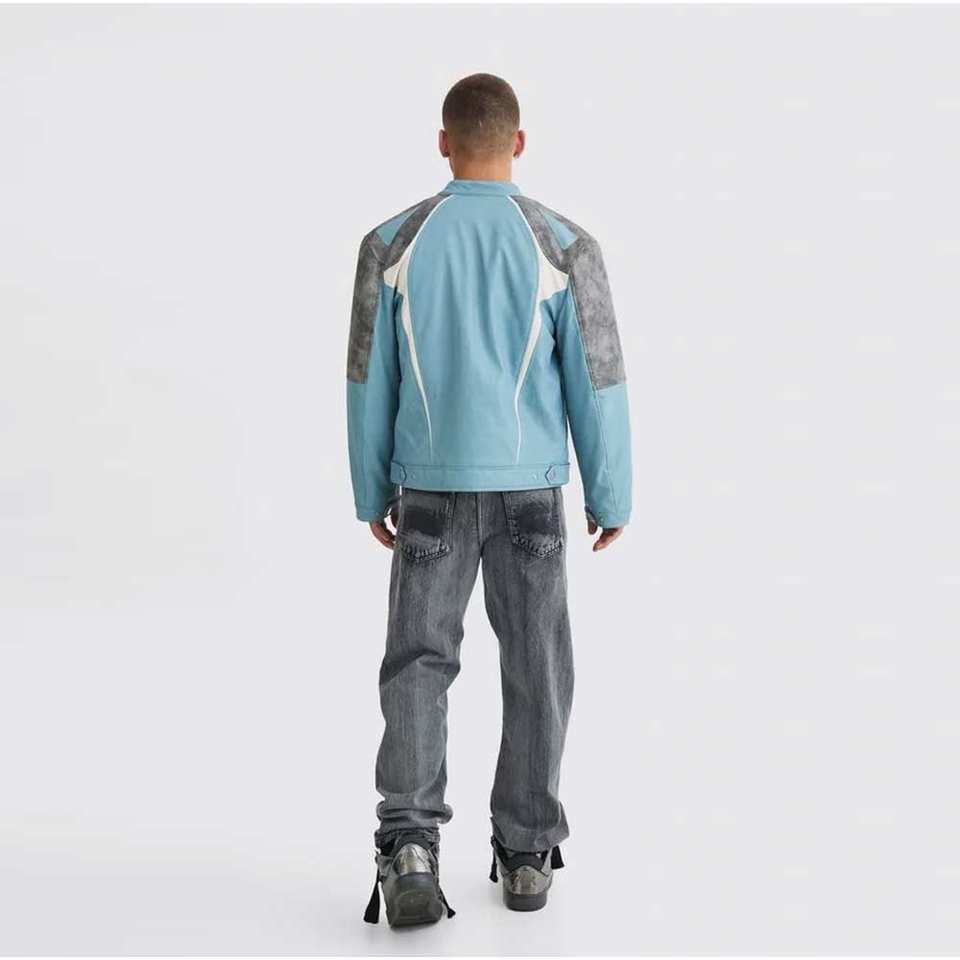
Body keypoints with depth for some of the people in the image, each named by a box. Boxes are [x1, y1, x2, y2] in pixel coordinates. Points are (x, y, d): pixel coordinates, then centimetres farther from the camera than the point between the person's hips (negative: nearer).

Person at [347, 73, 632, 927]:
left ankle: (410, 843, -12)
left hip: (431, 490, 1)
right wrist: (613, 498, 7)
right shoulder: (564, 246, -6)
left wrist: (373, 495, 12)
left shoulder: (394, 243, -3)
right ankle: (526, 855, 17)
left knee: (418, 668, 6)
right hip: (528, 491, 0)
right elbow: (597, 385, -5)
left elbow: (370, 383, 0)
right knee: (534, 670, 12)